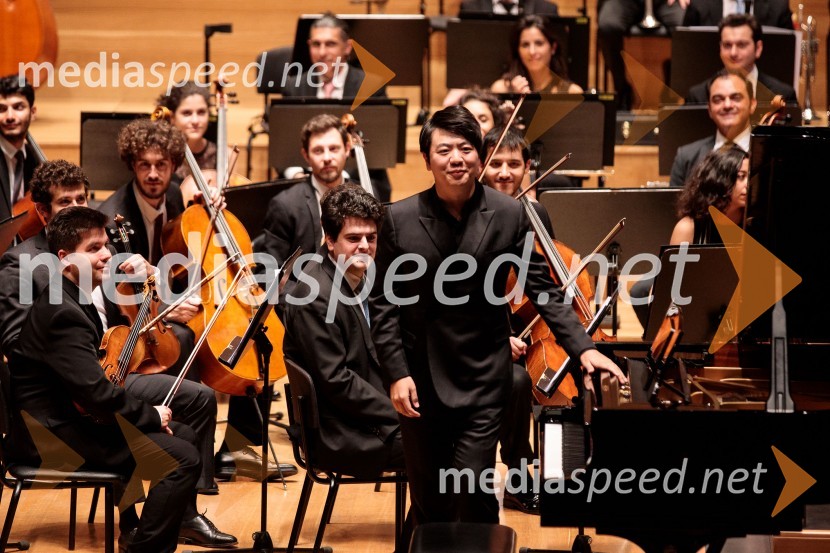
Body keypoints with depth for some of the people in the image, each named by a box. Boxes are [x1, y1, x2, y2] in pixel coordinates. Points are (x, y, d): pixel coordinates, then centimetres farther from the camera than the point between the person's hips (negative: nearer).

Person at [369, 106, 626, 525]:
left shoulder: (509, 215, -4)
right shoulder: (400, 219, -4)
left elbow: (542, 289, 0)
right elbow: (383, 302, 0)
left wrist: (582, 347, -10)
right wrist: (397, 373, -7)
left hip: (482, 381, -1)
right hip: (418, 382, 1)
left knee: (472, 492, -9)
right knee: (428, 503, 9)